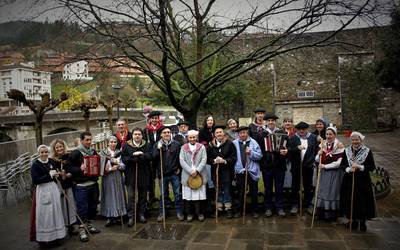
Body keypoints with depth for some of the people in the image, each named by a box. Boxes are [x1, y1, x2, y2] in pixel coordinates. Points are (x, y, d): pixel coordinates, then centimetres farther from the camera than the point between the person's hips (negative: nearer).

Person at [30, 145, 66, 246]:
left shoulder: (51, 162, 7)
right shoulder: (35, 165, -8)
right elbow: (35, 181, -18)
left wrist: (57, 174, 0)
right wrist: (49, 175, -19)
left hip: (54, 189, 6)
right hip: (43, 191, -6)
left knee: (55, 211, 12)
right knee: (44, 214, -3)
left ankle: (54, 235, 25)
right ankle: (43, 237, 6)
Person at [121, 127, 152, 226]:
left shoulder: (147, 145, 4)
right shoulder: (127, 146, 0)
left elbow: (150, 156, -11)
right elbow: (124, 159, -10)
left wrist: (135, 157, -17)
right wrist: (141, 158, -17)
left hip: (143, 174, 2)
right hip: (130, 174, -1)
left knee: (142, 195, 12)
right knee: (131, 196, -1)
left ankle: (142, 214, 25)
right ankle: (131, 217, 7)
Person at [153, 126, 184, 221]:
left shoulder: (176, 144, -1)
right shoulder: (157, 145, 2)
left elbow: (180, 157, 4)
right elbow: (154, 157, -6)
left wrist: (179, 168, 0)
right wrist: (158, 149, -19)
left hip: (175, 173, 0)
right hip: (163, 173, 1)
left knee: (178, 193, 6)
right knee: (163, 194, 11)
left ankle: (179, 212, 18)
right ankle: (161, 213, 22)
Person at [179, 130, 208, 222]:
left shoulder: (202, 147, 7)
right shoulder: (183, 148, 6)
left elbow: (204, 160, -2)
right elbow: (182, 161, -3)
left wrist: (197, 171, -14)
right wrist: (190, 171, -14)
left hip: (199, 175, 0)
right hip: (187, 175, 0)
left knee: (199, 194, 1)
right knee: (188, 195, 2)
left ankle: (199, 213, 15)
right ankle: (189, 213, 15)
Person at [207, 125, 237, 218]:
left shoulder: (229, 143, -4)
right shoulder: (211, 145, 3)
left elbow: (234, 157, -6)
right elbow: (207, 158, 2)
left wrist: (225, 161, -19)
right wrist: (214, 160, -16)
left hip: (227, 171, -2)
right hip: (216, 171, 2)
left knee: (227, 190, 5)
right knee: (218, 190, 10)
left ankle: (228, 208, 16)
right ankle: (219, 208, 21)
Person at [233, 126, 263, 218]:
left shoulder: (253, 142, -1)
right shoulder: (234, 143, -1)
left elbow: (259, 156, -4)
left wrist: (251, 153, -19)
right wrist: (234, 170, -9)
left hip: (252, 171, 0)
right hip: (240, 171, 0)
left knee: (254, 192, 9)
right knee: (240, 192, 10)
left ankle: (254, 210, 22)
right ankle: (239, 210, 22)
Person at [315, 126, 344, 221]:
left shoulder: (339, 146, -10)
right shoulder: (323, 144, 5)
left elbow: (339, 163, -14)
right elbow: (317, 160, 7)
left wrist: (325, 166, -15)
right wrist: (319, 155, -14)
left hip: (334, 173, -5)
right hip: (323, 173, 5)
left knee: (332, 193, 3)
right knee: (322, 192, 7)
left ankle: (331, 215, 15)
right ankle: (321, 213, 18)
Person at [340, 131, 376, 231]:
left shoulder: (367, 151, -4)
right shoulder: (347, 151, 3)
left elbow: (372, 167, -5)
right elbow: (342, 165, 3)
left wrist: (360, 167, -18)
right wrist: (349, 169, -16)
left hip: (363, 182, -2)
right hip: (349, 181, 2)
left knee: (363, 202, 2)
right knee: (351, 201, 6)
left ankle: (362, 221, 19)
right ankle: (354, 220, 23)